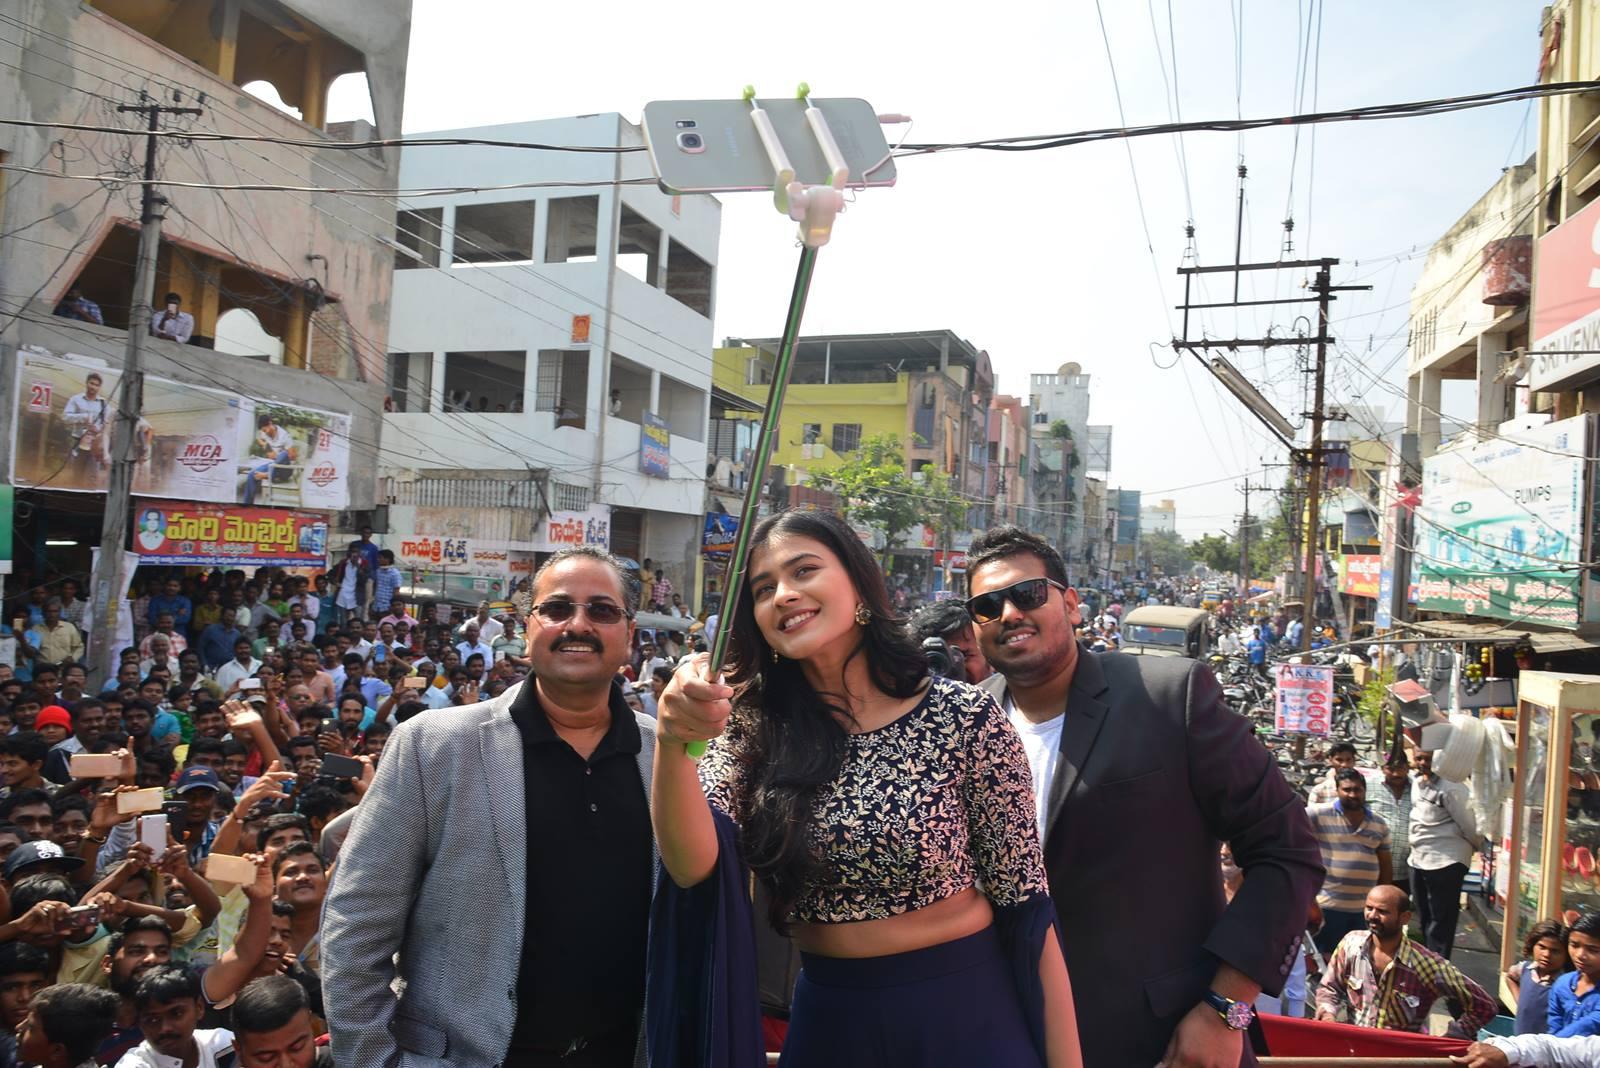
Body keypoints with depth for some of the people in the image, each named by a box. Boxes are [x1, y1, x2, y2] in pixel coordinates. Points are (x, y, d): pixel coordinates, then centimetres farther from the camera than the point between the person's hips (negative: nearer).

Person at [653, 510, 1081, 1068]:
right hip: (827, 1020, 3)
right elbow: (694, 865, -20)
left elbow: (1026, 907, -9)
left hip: (964, 1013, -2)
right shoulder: (755, 727, -5)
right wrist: (674, 744, -37)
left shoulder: (965, 718, -14)